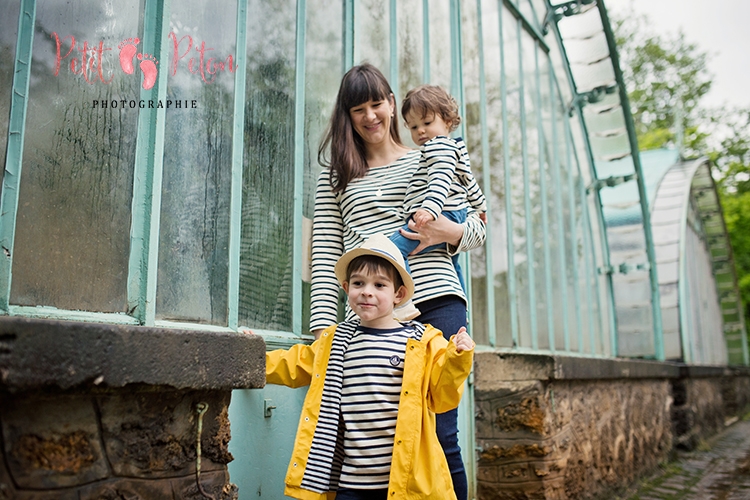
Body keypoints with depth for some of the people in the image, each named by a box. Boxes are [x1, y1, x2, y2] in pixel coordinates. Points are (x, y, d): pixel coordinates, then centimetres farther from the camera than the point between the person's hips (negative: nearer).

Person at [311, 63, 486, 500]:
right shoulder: (336, 176, 17)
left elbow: (479, 230, 18)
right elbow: (325, 258, 8)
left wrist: (447, 231, -5)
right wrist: (324, 325, -3)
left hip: (435, 303, 0)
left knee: (440, 436, -4)